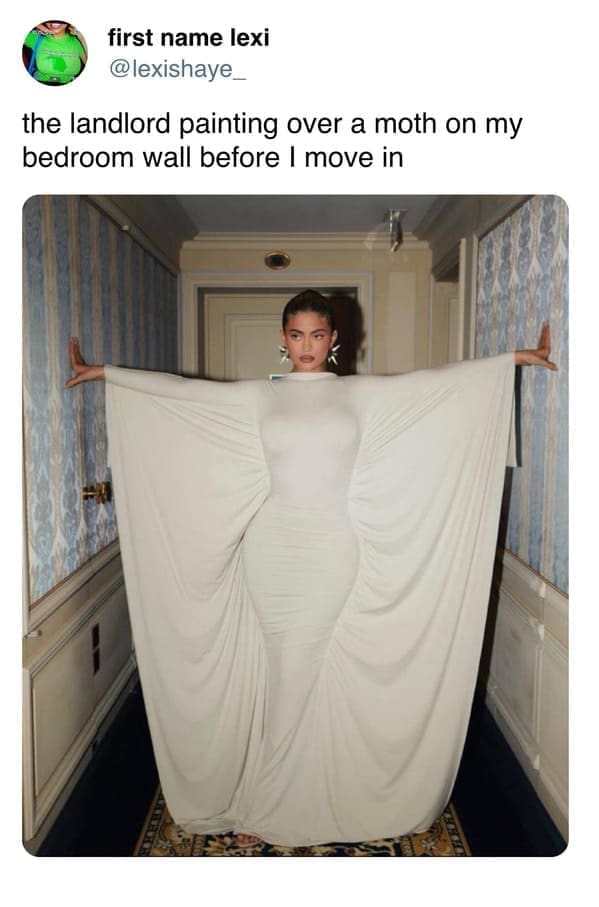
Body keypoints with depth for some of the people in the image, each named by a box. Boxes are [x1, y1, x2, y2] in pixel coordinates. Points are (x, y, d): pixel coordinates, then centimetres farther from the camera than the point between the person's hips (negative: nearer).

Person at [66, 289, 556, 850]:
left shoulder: (361, 394, 6)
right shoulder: (257, 397, 6)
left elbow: (437, 381, 5)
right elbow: (177, 389, 8)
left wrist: (515, 357, 4)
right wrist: (104, 371, 8)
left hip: (334, 552, 0)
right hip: (272, 551, 0)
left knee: (328, 676, 5)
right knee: (280, 673, 6)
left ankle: (332, 801, 25)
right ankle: (265, 805, 22)